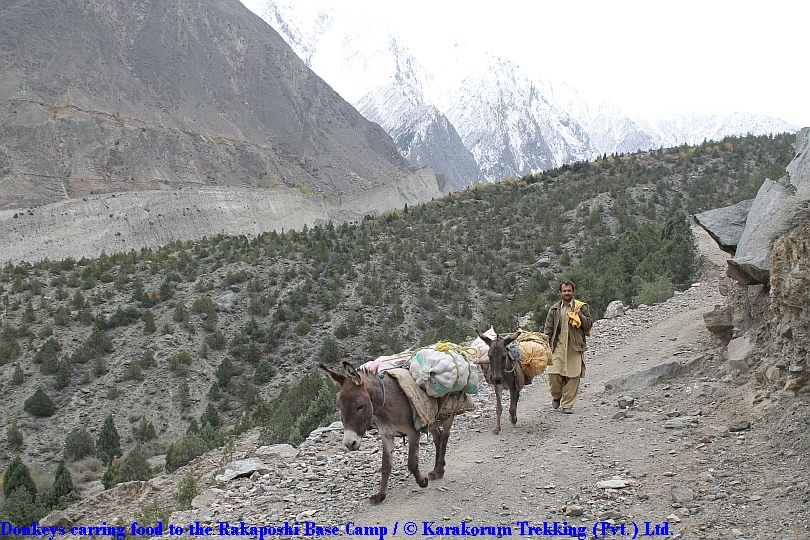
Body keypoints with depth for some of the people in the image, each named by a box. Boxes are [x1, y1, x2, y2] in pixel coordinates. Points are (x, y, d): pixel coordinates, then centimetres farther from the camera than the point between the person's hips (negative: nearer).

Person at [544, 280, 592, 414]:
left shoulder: (582, 307, 7)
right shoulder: (554, 309, 12)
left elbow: (589, 325, 6)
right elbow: (548, 329, 14)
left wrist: (580, 315, -11)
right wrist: (548, 345, 5)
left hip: (575, 347, -1)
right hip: (558, 346, 1)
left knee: (573, 376, -3)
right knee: (554, 373, -10)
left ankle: (567, 404, 9)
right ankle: (556, 396, 18)